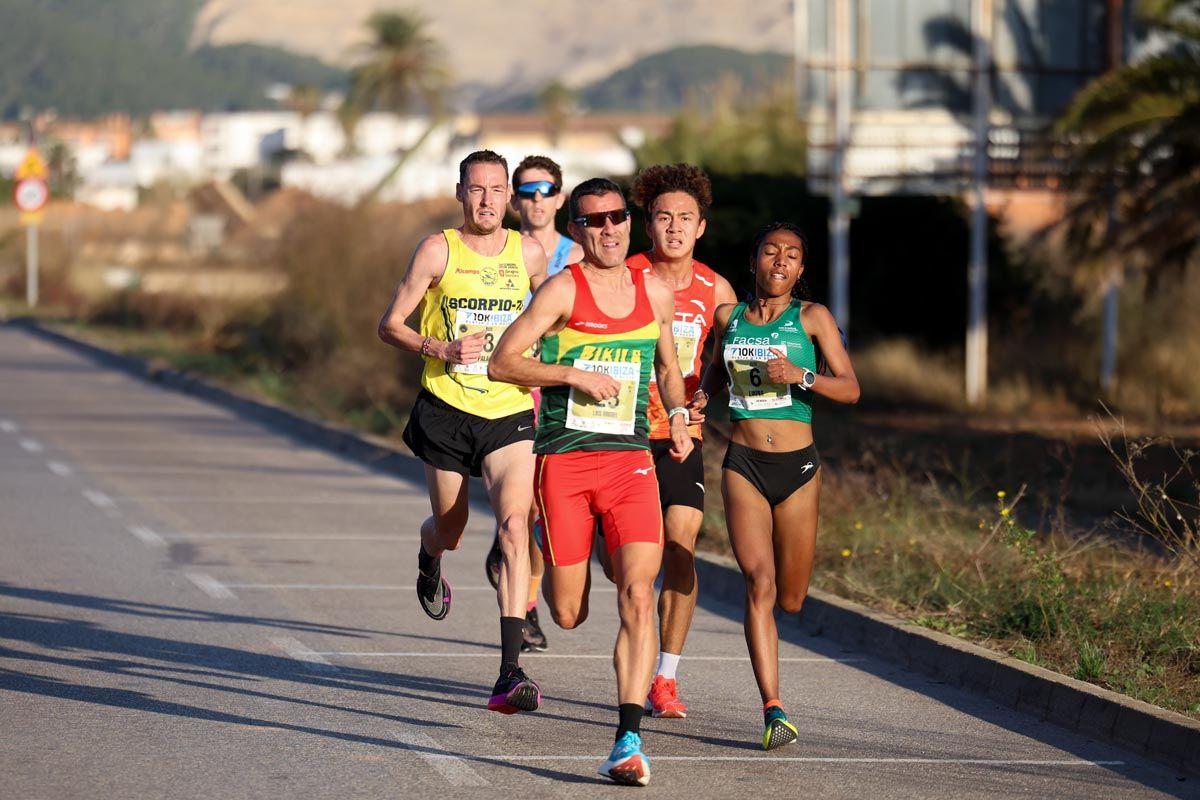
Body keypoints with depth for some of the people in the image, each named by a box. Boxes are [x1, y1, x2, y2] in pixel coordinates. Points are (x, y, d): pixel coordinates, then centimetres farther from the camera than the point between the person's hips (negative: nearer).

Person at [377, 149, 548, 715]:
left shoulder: (529, 254, 3)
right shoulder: (438, 250, -4)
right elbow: (390, 325, -2)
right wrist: (443, 350, -17)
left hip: (509, 413, 0)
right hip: (446, 411, 0)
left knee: (514, 525, -19)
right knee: (450, 529, 13)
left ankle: (510, 673, -24)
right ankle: (428, 559, 56)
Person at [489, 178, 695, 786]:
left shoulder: (656, 293, 10)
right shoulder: (564, 289, -5)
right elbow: (501, 363, -8)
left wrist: (679, 416, 7)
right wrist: (573, 374, -18)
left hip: (631, 461, 3)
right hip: (563, 461, -2)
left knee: (638, 597, -16)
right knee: (568, 615, 4)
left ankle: (629, 739, -17)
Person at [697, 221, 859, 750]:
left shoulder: (812, 318, 0)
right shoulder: (728, 317, 7)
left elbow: (850, 389, -6)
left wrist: (801, 375, -22)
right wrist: (702, 395, 9)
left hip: (797, 467, 0)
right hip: (743, 466, 0)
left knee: (790, 600, 8)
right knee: (759, 585, -17)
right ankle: (773, 711, -20)